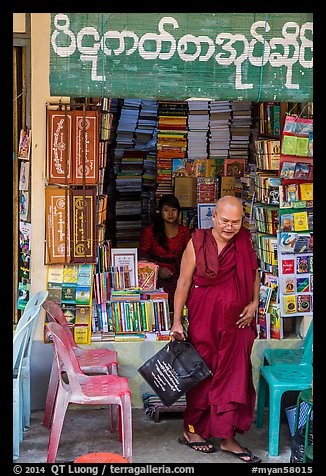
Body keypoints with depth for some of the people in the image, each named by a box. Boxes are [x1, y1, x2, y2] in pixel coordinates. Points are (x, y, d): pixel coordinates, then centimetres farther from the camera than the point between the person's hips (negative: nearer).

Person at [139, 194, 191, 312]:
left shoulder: (184, 231, 12)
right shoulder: (150, 231, 3)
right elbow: (142, 256, 2)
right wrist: (158, 270, -12)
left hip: (176, 277, 2)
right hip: (156, 277, -2)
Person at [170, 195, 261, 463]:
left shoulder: (244, 241, 2)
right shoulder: (197, 243, -8)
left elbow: (254, 272, 15)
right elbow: (184, 282, -6)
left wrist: (254, 303, 1)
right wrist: (177, 321, -8)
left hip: (237, 321, 3)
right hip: (204, 320, -3)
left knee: (234, 376, 4)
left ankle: (228, 437, 14)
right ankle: (192, 430, 23)